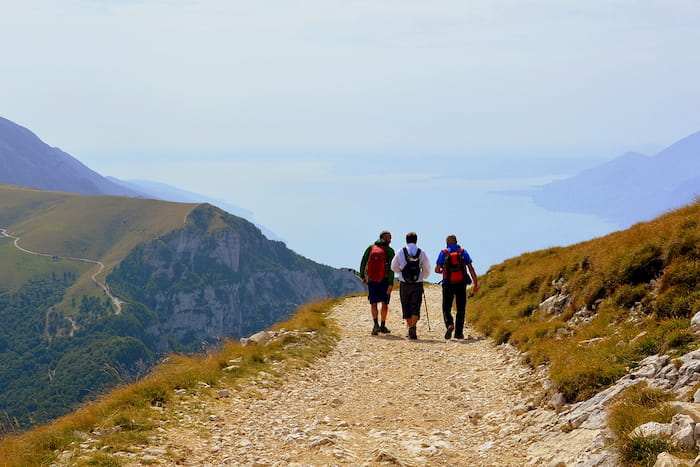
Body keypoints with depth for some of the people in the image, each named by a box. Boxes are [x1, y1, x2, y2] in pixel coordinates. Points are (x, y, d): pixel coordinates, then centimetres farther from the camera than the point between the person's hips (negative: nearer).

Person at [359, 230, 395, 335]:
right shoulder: (389, 251, -6)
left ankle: (376, 324, -15)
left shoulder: (371, 248, 2)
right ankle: (383, 326, 19)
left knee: (374, 304, 6)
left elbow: (363, 263, -1)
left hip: (372, 280, 2)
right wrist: (391, 284, -18)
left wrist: (362, 277, 10)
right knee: (384, 303, 13)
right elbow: (391, 268, -15)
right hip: (385, 280, -2)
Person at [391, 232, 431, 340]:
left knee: (406, 307, 12)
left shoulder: (401, 252, -2)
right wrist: (423, 277, 25)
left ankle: (410, 327, 14)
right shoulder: (421, 253, -2)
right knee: (415, 308, 0)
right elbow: (427, 270, 4)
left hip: (404, 285, 0)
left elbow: (394, 267, 4)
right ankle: (413, 326, -21)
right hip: (417, 285, 0)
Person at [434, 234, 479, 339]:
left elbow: (437, 270, 2)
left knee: (446, 309, 7)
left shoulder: (443, 253, 1)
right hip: (461, 284, 1)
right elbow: (471, 268, -1)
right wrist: (476, 283, 1)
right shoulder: (463, 252, 4)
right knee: (461, 310, 11)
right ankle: (458, 332, 8)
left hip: (448, 285, -1)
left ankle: (450, 324, -20)